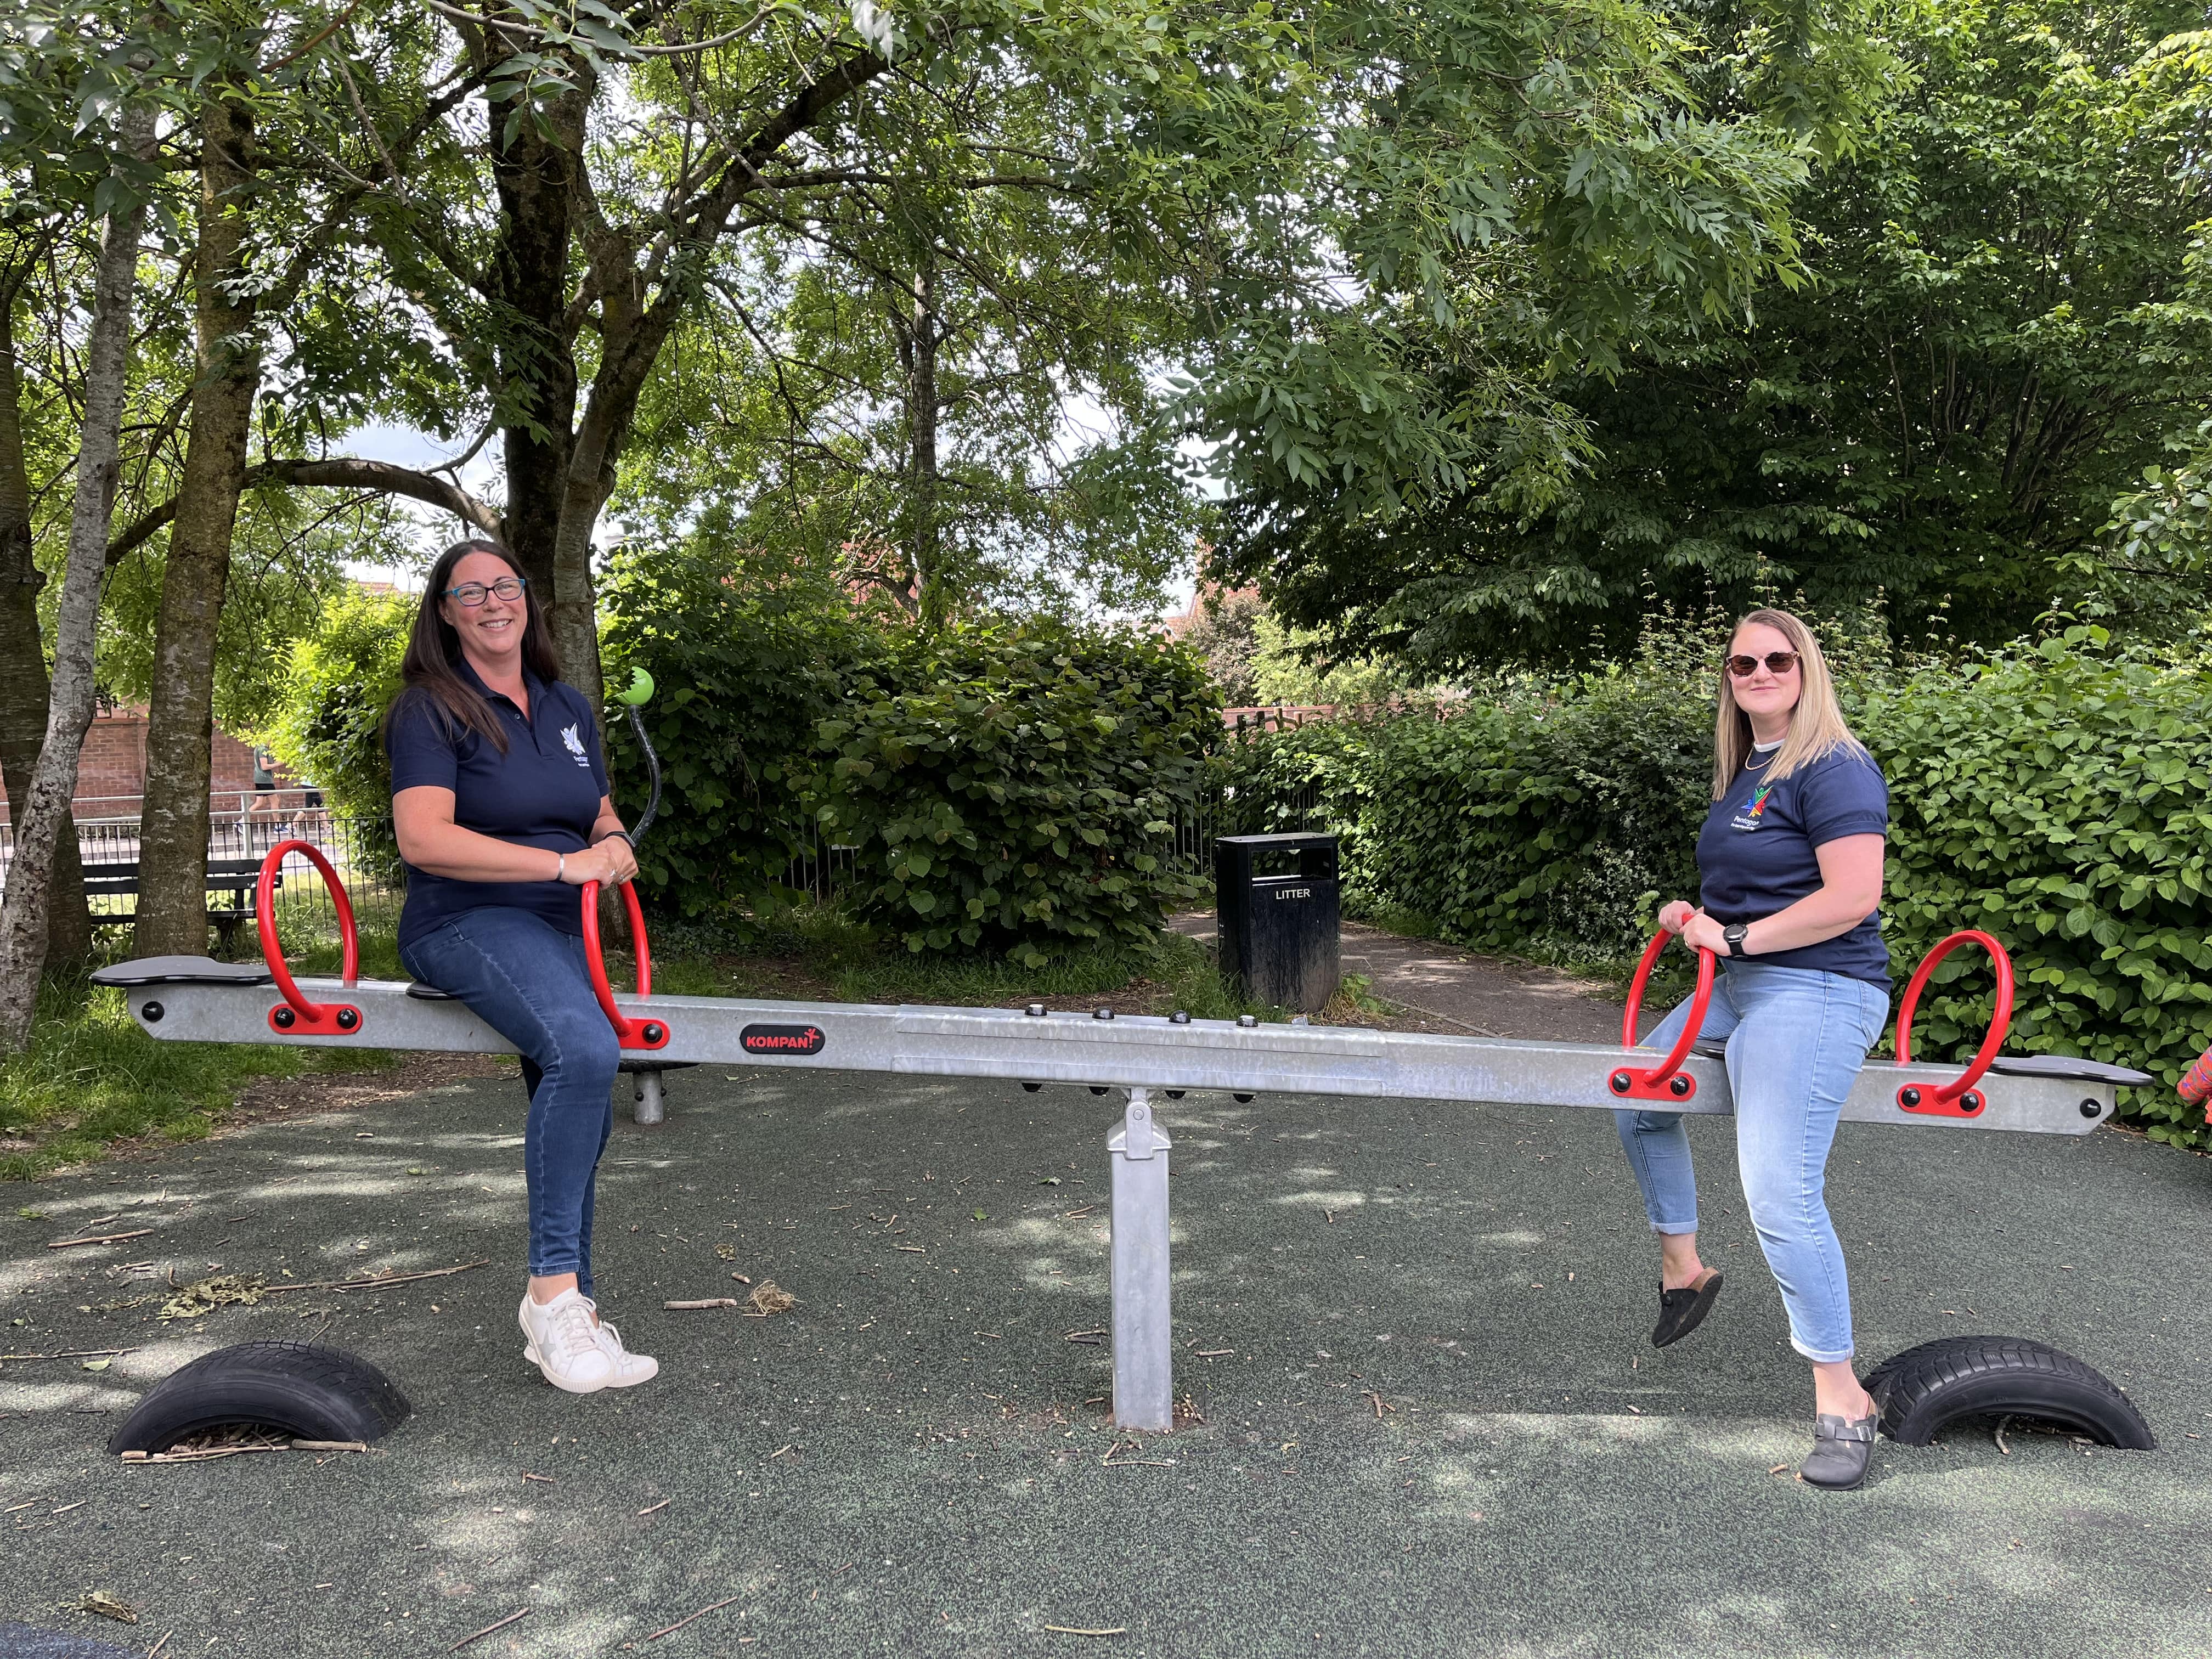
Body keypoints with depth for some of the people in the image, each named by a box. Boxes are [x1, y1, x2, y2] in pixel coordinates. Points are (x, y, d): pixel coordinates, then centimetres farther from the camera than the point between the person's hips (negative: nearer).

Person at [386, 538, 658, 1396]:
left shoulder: (568, 707, 14)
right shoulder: (430, 711, -6)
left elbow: (603, 818, 23)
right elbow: (423, 840, -19)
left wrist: (614, 847, -2)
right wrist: (564, 863, -23)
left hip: (563, 930, 8)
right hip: (467, 924, -7)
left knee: (577, 1110, 9)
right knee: (585, 1051, -33)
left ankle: (565, 1314, 23)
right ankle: (554, 1288, -24)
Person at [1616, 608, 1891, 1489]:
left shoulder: (1834, 769, -14)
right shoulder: (1744, 772, 15)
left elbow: (1852, 897, -23)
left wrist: (1734, 937, -18)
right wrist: (1698, 916, 6)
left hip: (1815, 994, -10)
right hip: (1738, 986, 10)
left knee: (1779, 1194, -17)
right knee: (1640, 1096, 20)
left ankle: (1841, 1394, -2)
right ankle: (1682, 1268, 37)